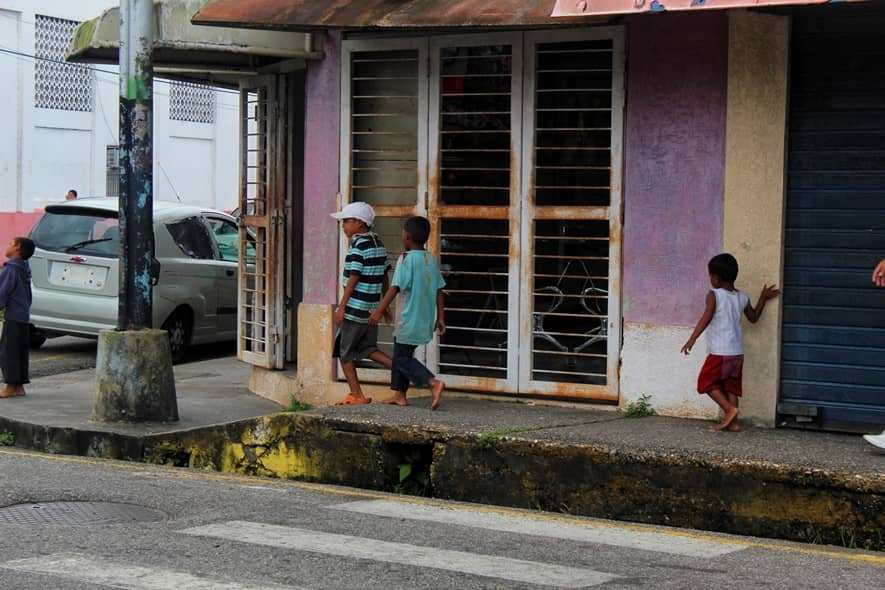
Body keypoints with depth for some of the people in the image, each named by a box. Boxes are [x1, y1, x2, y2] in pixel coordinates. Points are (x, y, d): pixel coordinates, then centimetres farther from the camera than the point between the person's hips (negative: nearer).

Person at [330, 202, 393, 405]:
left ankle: (356, 394, 5)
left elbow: (353, 279, -17)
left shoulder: (358, 247, -15)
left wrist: (341, 307, -14)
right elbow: (384, 277, 15)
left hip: (355, 309, -8)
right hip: (372, 308, 8)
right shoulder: (379, 244, 10)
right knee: (368, 348, 17)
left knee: (345, 352, 4)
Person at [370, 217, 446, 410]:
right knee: (401, 354, 19)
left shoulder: (407, 258, -13)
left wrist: (380, 311, -15)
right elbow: (439, 291, 10)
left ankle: (433, 382, -20)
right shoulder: (431, 260, 9)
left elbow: (395, 287, -18)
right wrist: (440, 317, 15)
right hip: (425, 320, 8)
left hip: (409, 320, -8)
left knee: (402, 358, -3)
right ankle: (400, 394, 21)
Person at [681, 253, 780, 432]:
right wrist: (763, 299, 32)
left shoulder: (714, 295, -10)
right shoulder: (742, 297, 8)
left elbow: (706, 318, -22)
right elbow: (753, 318, 22)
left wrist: (692, 339, -26)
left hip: (720, 352, -7)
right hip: (738, 352, 7)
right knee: (731, 386, 14)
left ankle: (730, 409, -10)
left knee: (707, 382, 4)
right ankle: (733, 422, 10)